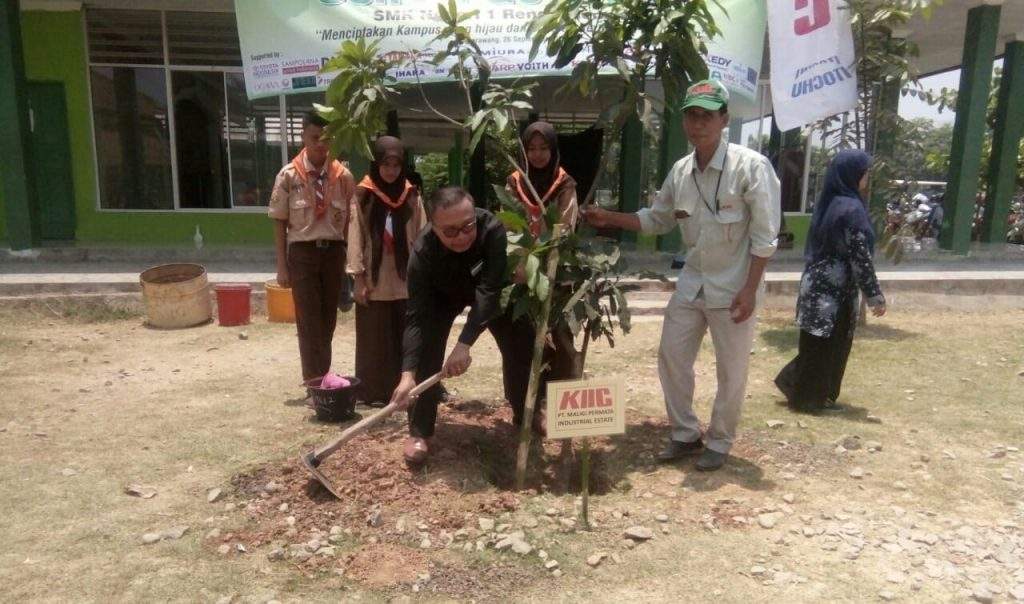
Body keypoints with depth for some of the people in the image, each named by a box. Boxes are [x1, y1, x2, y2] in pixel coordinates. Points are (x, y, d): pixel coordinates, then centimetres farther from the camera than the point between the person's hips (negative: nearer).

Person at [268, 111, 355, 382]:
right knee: (308, 321, -1)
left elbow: (351, 219, 6)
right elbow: (279, 222, -1)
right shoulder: (289, 175, -4)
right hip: (302, 252, -2)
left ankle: (323, 378, 24)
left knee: (328, 319, 11)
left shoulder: (343, 176, 0)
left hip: (334, 251, 2)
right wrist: (282, 266, -4)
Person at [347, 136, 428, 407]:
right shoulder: (363, 196, -2)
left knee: (403, 337, 7)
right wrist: (359, 278, -8)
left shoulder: (411, 195, 5)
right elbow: (355, 237, -3)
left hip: (405, 279, 2)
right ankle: (374, 392, 14)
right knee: (374, 339, 4)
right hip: (374, 280, -2)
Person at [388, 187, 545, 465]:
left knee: (522, 344, 0)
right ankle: (419, 431, -3)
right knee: (426, 351, -17)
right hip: (443, 295, -1)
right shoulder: (423, 251, -38)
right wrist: (407, 373, -48)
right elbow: (416, 317, -39)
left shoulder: (492, 229, -42)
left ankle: (526, 412, 23)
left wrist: (464, 344, -53)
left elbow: (488, 291, -44)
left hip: (490, 291, 1)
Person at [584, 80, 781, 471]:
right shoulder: (680, 171, 3)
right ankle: (685, 434, 27)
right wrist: (609, 218, 4)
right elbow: (658, 219, 15)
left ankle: (719, 443, 25)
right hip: (692, 283, 6)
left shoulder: (751, 167, -14)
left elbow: (764, 236, -14)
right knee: (671, 356, 9)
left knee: (731, 370, 6)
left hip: (734, 287, -6)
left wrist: (749, 289, -17)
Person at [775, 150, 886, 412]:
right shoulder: (852, 208, -17)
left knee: (818, 343, 17)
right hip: (836, 288, -8)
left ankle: (793, 382, 22)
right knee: (829, 345, 4)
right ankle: (810, 398, 13)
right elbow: (860, 257, -18)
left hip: (817, 283, 8)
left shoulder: (827, 203, 9)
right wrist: (875, 295, -13)